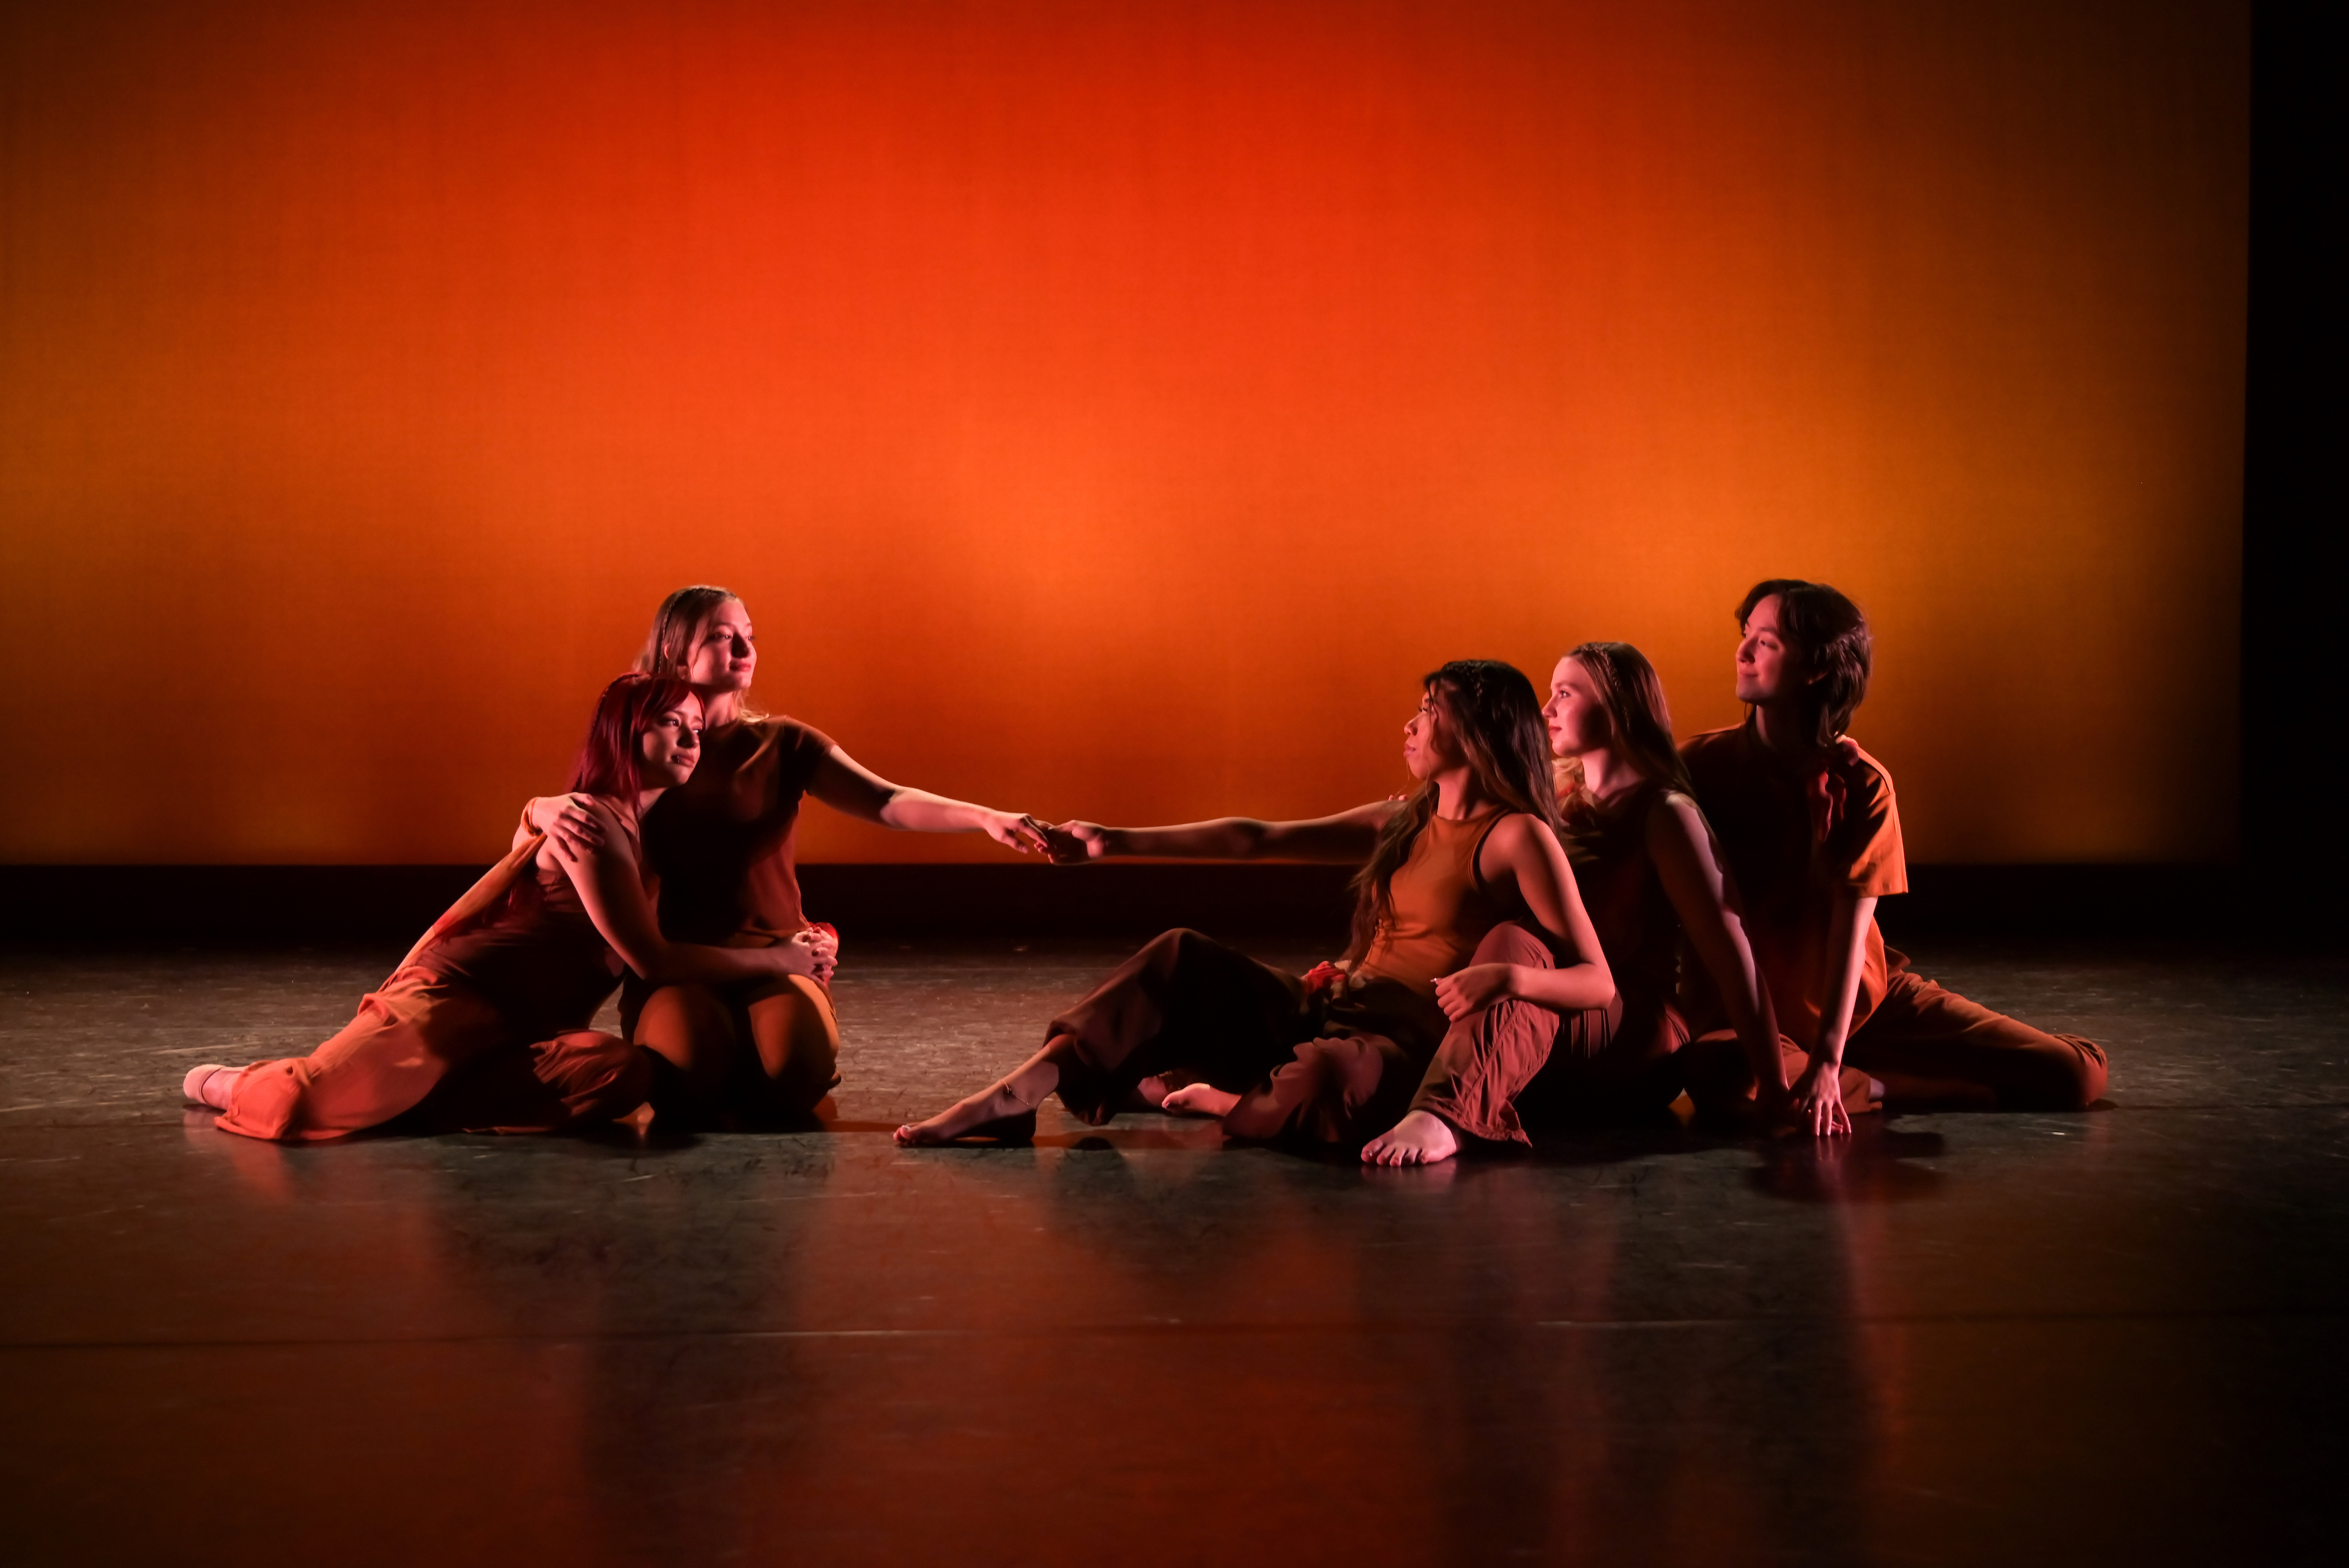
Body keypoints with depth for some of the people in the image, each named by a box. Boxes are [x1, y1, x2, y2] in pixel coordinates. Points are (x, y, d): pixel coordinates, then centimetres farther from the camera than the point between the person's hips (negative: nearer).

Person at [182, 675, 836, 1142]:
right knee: (302, 1107, -24)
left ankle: (420, 1098, -11)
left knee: (623, 1072, -27)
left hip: (529, 1029, 7)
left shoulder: (652, 835, 17)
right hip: (457, 992, -7)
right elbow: (651, 958, -16)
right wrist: (780, 959, -9)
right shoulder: (591, 819, -11)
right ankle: (237, 1086, 17)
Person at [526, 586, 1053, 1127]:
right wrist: (548, 811, -20)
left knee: (799, 1075, -30)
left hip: (775, 957, 1)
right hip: (672, 965, -1)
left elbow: (889, 803, -8)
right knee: (690, 1078, -32)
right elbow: (536, 812, 7)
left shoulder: (783, 745, 6)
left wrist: (988, 818, -26)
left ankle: (747, 1052, 8)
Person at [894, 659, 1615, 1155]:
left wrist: (1506, 974, -32)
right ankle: (1016, 1093, -18)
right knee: (1185, 957, -10)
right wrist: (1119, 841, 10)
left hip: (1403, 1047, -8)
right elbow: (1256, 839, 16)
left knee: (1326, 1076, -41)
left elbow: (1599, 984, -12)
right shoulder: (1406, 821, 16)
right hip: (1331, 1011, 8)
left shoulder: (1518, 837, -6)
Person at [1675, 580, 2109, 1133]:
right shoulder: (1699, 764, -9)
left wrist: (1827, 1062, -27)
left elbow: (1850, 931, -17)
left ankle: (1846, 1082, 5)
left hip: (1865, 996, 1)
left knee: (2077, 1075, -7)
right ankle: (1872, 1086, -10)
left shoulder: (1863, 784, -9)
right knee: (1715, 1077, -40)